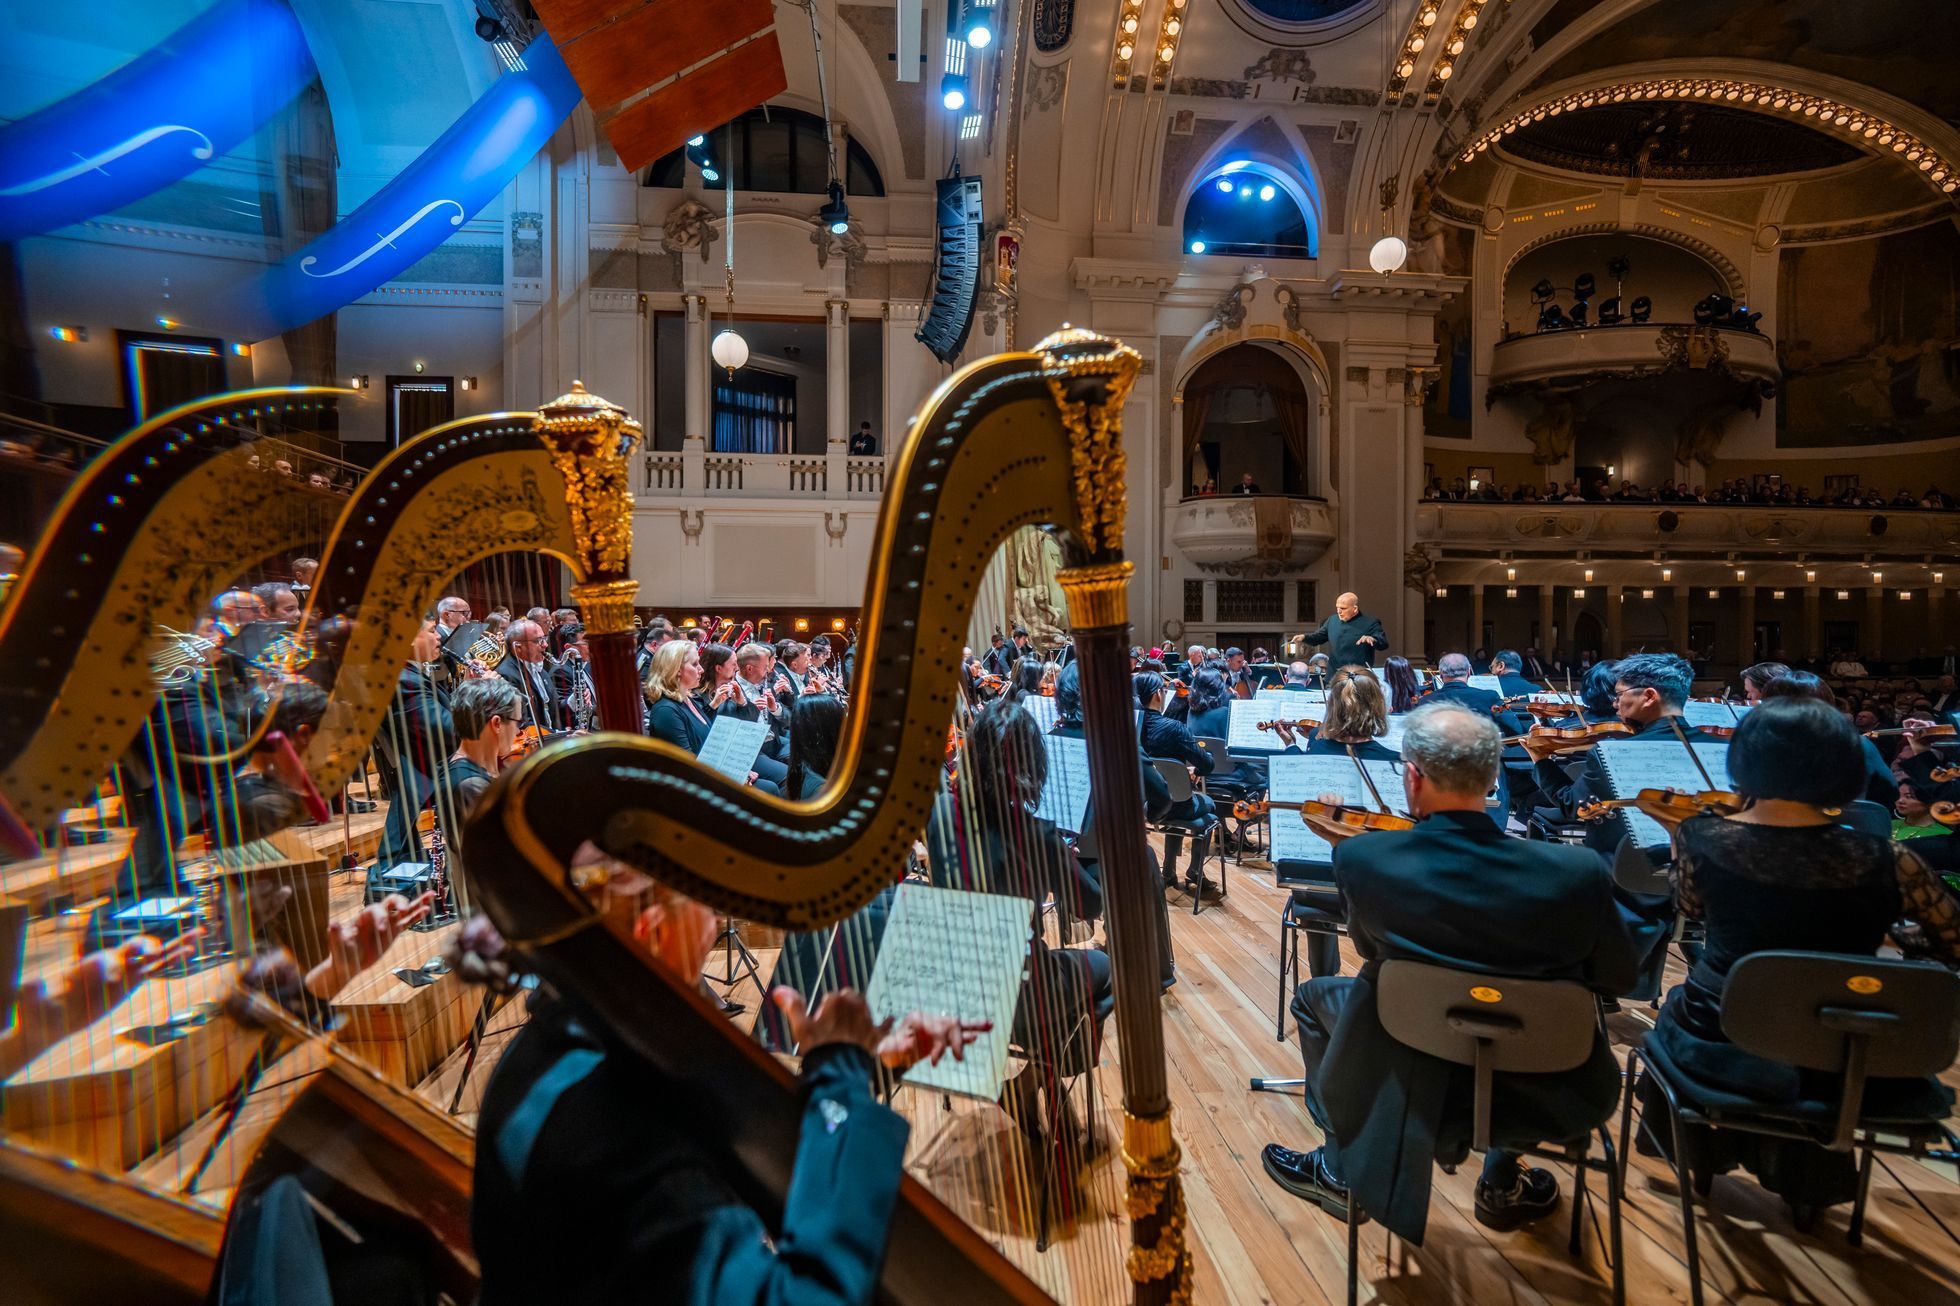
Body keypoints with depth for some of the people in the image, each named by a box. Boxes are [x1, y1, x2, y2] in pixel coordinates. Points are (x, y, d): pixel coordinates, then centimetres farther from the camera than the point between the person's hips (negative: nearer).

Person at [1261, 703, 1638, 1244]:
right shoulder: (1578, 872, -24)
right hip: (1545, 1095, 2)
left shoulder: (1361, 858, -25)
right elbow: (1617, 977, -4)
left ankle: (1341, 1170, 33)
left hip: (1411, 1087, -1)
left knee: (1315, 995, 26)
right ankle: (1504, 1182, 37)